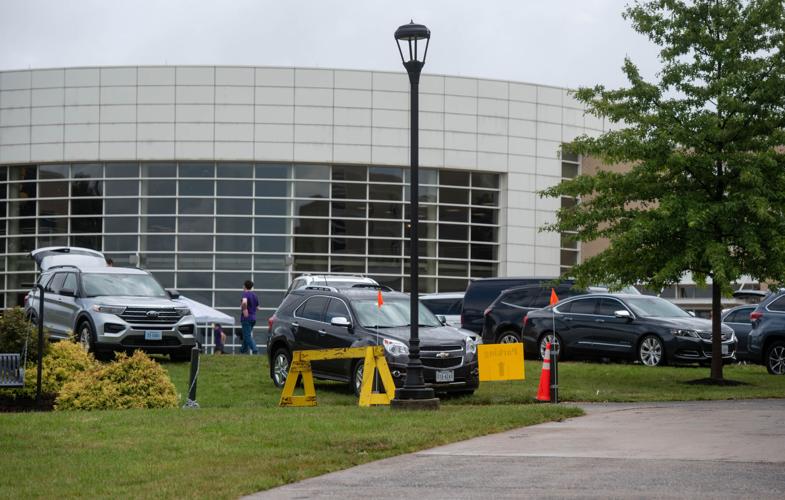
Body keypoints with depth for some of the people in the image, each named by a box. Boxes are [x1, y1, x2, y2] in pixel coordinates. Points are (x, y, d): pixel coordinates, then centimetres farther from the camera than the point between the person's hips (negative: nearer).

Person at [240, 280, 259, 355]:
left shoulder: (245, 294, -12)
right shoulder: (255, 295, 13)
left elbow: (244, 302, -34)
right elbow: (257, 307, 20)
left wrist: (244, 310, -24)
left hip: (246, 318, -8)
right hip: (253, 318, 8)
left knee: (248, 336, -7)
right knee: (246, 335, 18)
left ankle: (255, 351, -18)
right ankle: (243, 351, 24)